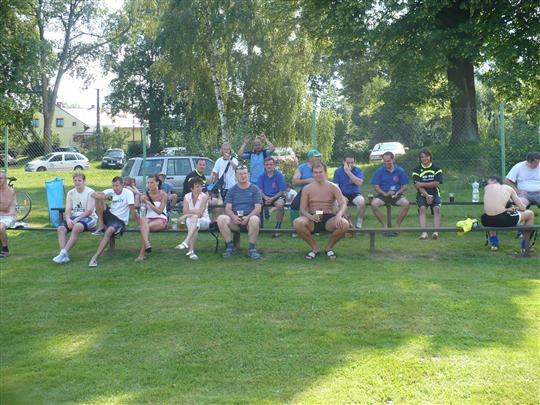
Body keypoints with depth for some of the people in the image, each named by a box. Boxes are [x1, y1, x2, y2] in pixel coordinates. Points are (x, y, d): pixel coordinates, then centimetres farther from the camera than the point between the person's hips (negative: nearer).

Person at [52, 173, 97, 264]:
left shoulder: (90, 192, -5)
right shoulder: (70, 193, 11)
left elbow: (89, 211, -13)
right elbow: (68, 210, 3)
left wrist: (77, 219, -23)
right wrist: (68, 219, -19)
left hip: (89, 218, -6)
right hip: (75, 217, 6)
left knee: (77, 227, -37)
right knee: (60, 229, -22)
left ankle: (64, 253, -36)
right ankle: (64, 256, -29)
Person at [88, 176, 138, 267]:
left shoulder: (128, 193, -11)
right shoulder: (110, 191, 2)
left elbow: (133, 211, -13)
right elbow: (93, 194, -10)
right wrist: (104, 197, -30)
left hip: (120, 221, -5)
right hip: (110, 216, 5)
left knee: (109, 230, -38)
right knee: (98, 198, -15)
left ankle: (95, 257, -36)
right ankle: (102, 227, -9)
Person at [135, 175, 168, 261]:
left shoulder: (163, 194, -3)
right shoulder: (145, 195, 6)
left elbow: (159, 211, -13)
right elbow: (143, 212, 4)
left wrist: (148, 202, -16)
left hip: (161, 219, -2)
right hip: (149, 219, 3)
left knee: (145, 226, -34)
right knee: (143, 220, -36)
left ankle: (142, 254, -33)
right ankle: (147, 245, -51)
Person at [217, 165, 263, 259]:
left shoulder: (255, 189, 8)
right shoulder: (232, 190, 14)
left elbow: (258, 208, -2)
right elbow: (228, 208, 5)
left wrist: (248, 217, -21)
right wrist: (233, 217, -18)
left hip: (249, 218, -2)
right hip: (235, 221, 2)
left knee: (255, 219, -37)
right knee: (221, 218, -27)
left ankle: (252, 249, -21)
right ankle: (230, 246, -15)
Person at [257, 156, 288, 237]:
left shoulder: (279, 175, -5)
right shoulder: (262, 176, 5)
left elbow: (282, 191, -8)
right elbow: (260, 190, 4)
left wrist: (272, 199, -19)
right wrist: (265, 197, -16)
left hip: (277, 196, -3)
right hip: (265, 197, 3)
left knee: (280, 204, -37)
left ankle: (277, 228, -23)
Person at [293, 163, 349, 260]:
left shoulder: (333, 187, 3)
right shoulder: (307, 189, 4)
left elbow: (343, 204, -8)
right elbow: (302, 209, -1)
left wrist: (339, 215, -31)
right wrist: (310, 216, -25)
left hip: (329, 219, 0)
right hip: (312, 220, 0)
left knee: (344, 224, -32)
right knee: (297, 223, -32)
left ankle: (329, 247, -2)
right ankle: (314, 248, -6)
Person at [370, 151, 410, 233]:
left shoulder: (400, 171, 4)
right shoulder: (379, 171, 3)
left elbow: (404, 186, 5)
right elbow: (376, 187, 0)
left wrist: (397, 193, -15)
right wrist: (385, 194, -18)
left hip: (396, 194, 0)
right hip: (383, 194, 0)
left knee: (406, 203, -30)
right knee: (374, 204, -30)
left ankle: (397, 226, -15)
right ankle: (385, 227, -19)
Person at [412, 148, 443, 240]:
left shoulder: (437, 169, 8)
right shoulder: (416, 170, 7)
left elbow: (436, 183, -6)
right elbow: (418, 186, -5)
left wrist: (422, 184, -9)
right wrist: (427, 195, -18)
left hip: (434, 193, 0)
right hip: (422, 194, 0)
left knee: (437, 208, -27)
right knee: (422, 208, -27)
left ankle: (436, 232, -35)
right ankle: (423, 232, -39)